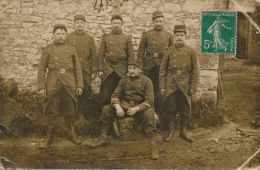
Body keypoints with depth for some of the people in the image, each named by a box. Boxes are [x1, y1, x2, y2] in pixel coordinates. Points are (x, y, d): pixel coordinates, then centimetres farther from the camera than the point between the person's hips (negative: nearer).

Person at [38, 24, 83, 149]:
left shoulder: (71, 49, 11)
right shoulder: (47, 50, 6)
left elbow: (78, 69, 9)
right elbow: (41, 69, 2)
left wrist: (79, 85, 2)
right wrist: (41, 87, -5)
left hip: (69, 85, 2)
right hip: (53, 84, -1)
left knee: (69, 110, 10)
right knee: (52, 112, 2)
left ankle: (70, 132, 30)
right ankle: (49, 137, 14)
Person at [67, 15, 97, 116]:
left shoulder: (90, 38, 10)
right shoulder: (68, 38, 6)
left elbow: (94, 55, 8)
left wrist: (94, 69, 1)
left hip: (86, 70, 1)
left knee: (86, 91, 2)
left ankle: (82, 112, 14)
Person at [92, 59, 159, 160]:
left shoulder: (146, 81, -6)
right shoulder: (124, 80, 7)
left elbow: (149, 101, -14)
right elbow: (115, 95, 5)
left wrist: (137, 108, -30)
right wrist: (117, 106, -18)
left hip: (141, 107, -4)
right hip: (125, 106, 5)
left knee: (149, 114, -37)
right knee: (106, 109, -11)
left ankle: (153, 147, -29)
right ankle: (104, 138, 5)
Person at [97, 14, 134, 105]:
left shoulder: (127, 38, 8)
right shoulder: (105, 37, 9)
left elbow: (131, 55, 6)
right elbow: (100, 55, 7)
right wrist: (100, 70, 0)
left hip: (122, 70, 0)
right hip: (108, 69, 0)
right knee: (106, 95, 1)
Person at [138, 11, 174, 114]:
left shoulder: (169, 35, 9)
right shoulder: (147, 34, 7)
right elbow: (141, 51, 5)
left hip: (163, 66, 0)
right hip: (149, 66, 0)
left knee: (160, 90, 2)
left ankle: (158, 112, 12)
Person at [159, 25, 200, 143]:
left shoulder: (191, 52, 1)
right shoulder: (169, 52, 2)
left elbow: (196, 71, 1)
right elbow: (162, 70, 3)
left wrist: (193, 87, -4)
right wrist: (162, 87, -2)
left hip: (185, 87, 0)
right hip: (171, 86, 0)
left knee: (185, 110, 8)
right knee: (170, 109, 4)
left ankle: (183, 132, 24)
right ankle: (170, 132, 19)